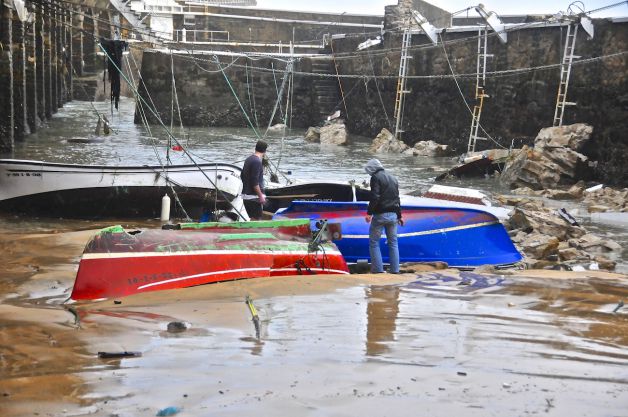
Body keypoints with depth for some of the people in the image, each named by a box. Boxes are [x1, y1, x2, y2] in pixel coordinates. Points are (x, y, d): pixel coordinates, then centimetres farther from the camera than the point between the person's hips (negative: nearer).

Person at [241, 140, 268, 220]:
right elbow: (255, 182, -21)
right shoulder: (257, 162, -16)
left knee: (253, 218, 15)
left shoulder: (248, 160, 12)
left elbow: (242, 176, 20)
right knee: (256, 219, -5)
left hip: (245, 195, 9)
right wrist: (261, 196, -19)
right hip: (254, 196, -9)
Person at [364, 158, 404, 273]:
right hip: (393, 215, 7)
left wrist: (369, 213, -19)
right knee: (393, 243, 11)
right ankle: (395, 269, 8)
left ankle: (378, 269, -7)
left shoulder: (376, 178, -6)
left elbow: (375, 197, -17)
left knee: (374, 242, 0)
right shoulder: (393, 179, 18)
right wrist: (399, 216, 29)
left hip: (380, 214, -7)